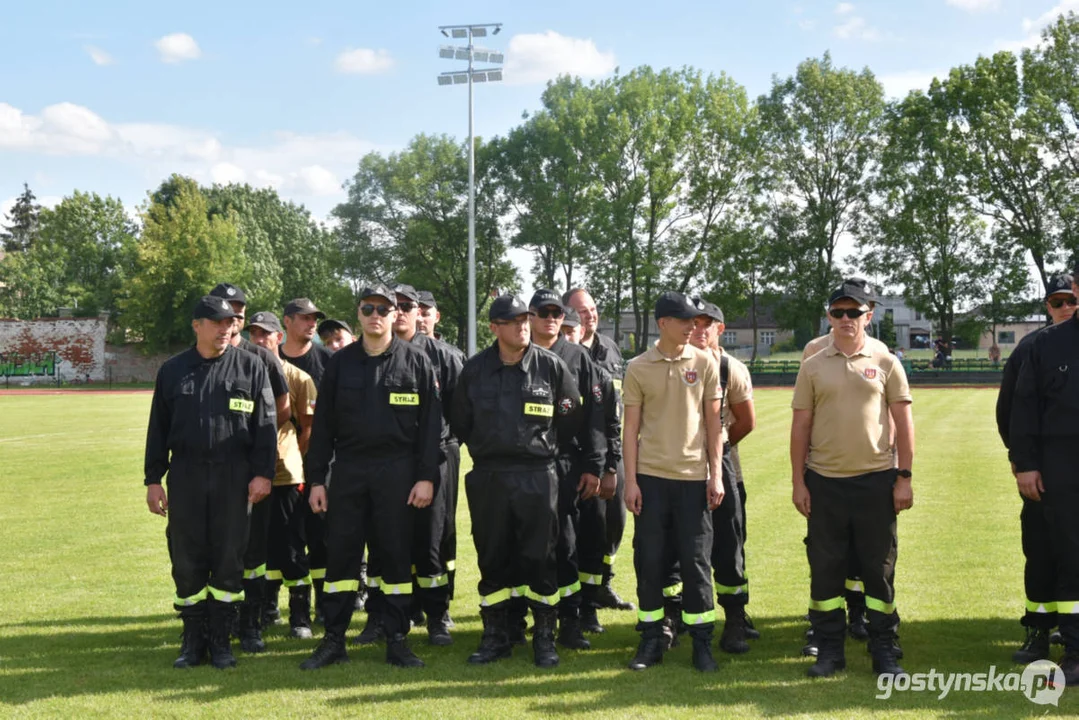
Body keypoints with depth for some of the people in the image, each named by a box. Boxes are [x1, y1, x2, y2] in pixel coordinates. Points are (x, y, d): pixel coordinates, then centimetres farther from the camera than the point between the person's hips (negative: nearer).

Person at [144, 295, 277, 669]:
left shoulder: (250, 366, 3)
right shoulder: (173, 370, 8)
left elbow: (266, 424, 1)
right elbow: (158, 428, 10)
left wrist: (262, 472, -6)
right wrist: (153, 480, 6)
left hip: (234, 476, -1)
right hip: (185, 476, 2)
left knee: (229, 558, 2)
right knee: (187, 560, 4)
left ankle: (221, 638, 13)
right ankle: (193, 638, 17)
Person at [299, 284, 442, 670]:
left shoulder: (416, 361, 2)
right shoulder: (340, 363, 8)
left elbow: (430, 424, 0)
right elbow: (323, 425, 8)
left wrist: (426, 476, -7)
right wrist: (316, 479, 3)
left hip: (397, 471, -2)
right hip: (348, 470, 2)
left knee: (395, 555, 4)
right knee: (340, 553, 3)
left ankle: (397, 641, 13)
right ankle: (333, 640, 12)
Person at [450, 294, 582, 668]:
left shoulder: (551, 366, -3)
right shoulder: (475, 369, 1)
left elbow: (570, 420, 6)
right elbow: (460, 423, 11)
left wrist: (542, 446, 10)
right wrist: (485, 450, 12)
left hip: (538, 475, -2)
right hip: (487, 476, 2)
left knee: (540, 557, 2)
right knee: (492, 557, 8)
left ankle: (544, 637, 14)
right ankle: (495, 636, 19)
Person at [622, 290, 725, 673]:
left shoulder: (704, 363, 3)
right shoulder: (638, 368, 2)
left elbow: (713, 422, 5)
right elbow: (631, 428, 3)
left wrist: (716, 475, 0)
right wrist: (630, 480, -2)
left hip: (693, 476, 0)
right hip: (650, 476, 0)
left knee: (697, 561, 2)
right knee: (649, 559, 4)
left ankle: (701, 641, 12)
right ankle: (651, 638, 16)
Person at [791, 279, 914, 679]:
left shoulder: (885, 363, 4)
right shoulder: (813, 367, 6)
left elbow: (903, 423, 4)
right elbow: (801, 426, 6)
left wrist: (904, 477, -1)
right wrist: (797, 482, 2)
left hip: (876, 480, -1)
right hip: (824, 481, 1)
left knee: (879, 567, 5)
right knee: (825, 567, 6)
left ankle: (884, 652, 16)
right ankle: (829, 650, 16)